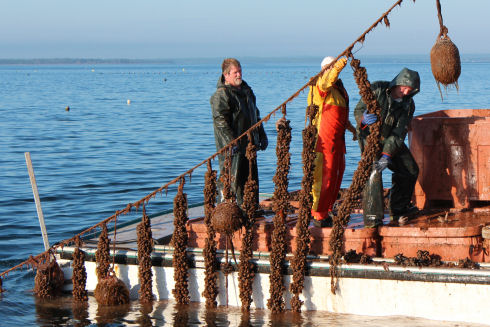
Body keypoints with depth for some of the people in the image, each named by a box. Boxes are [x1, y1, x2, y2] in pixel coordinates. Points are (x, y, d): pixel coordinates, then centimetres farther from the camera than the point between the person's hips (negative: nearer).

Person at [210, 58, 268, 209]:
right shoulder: (221, 94, -12)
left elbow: (255, 115, 27)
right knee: (230, 180, -8)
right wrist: (231, 142, -26)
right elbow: (220, 121, -19)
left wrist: (261, 135, 23)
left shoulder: (246, 90, 16)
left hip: (248, 145, 8)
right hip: (231, 148, -8)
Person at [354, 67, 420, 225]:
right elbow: (358, 110, -14)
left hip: (391, 140, 5)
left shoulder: (408, 105, -8)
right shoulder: (377, 89, -16)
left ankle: (399, 210, 17)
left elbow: (398, 134, -16)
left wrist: (387, 155, -29)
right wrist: (364, 119, -40)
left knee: (410, 170, 2)